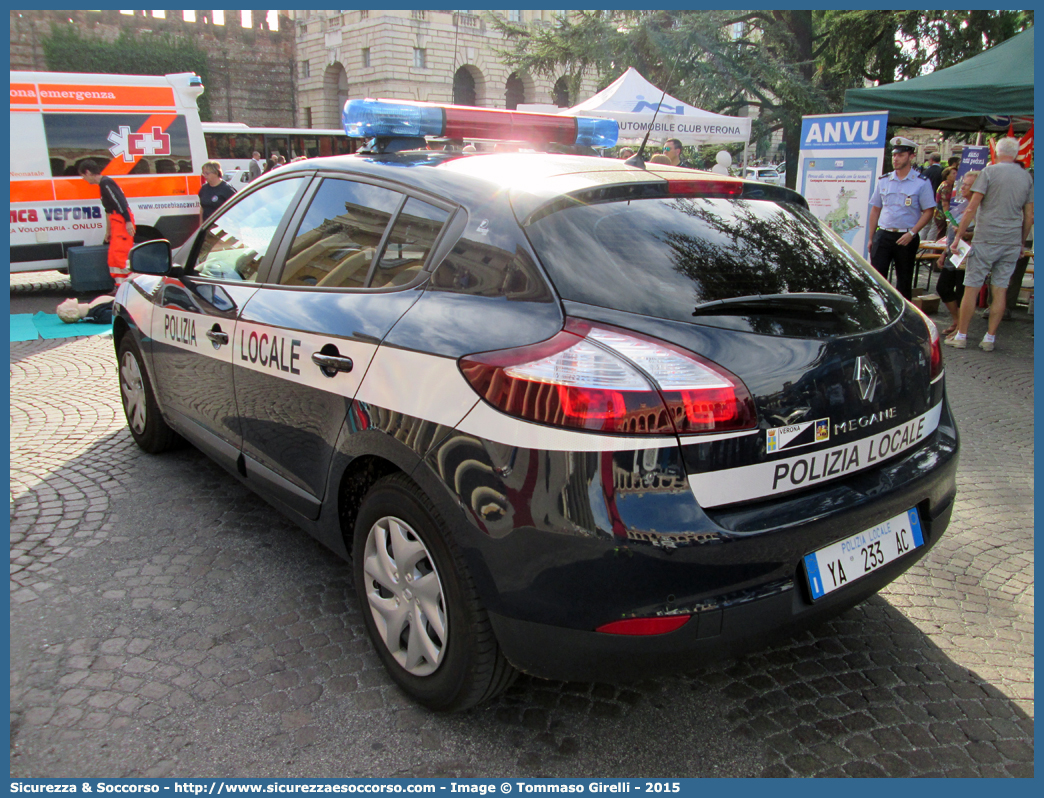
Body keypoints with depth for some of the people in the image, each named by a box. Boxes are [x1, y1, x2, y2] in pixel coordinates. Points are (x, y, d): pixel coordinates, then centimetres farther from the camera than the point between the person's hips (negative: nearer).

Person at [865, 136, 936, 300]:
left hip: (906, 238, -2)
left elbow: (929, 211, -3)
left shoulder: (921, 183, -2)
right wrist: (870, 238, 9)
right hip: (883, 235, 2)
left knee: (904, 280, 7)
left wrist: (912, 233, -14)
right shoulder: (883, 181, 9)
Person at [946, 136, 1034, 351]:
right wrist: (1021, 243, 21)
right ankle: (990, 338, 10)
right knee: (1001, 290, 7)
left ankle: (961, 335, 5)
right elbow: (1029, 216, 11)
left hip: (986, 240, -4)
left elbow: (972, 207, -10)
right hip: (1012, 242, 4)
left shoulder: (990, 171, -4)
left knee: (972, 287, 1)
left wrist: (958, 237, -6)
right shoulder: (1027, 177, 9)